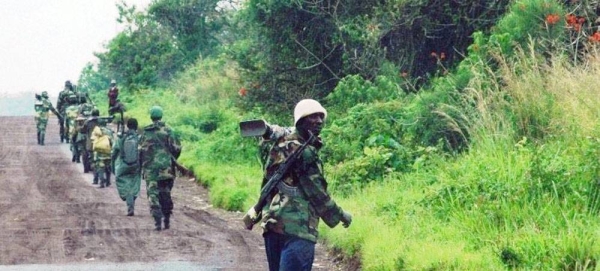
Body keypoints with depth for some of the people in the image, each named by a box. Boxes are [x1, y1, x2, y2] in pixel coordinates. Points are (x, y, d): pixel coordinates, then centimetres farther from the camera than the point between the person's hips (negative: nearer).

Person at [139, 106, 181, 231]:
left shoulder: (145, 133, 0)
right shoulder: (167, 130, -2)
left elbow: (140, 150, 1)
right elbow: (176, 148, -4)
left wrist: (142, 165, 14)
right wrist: (172, 160, 15)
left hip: (150, 169, -1)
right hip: (166, 168, 1)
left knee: (153, 195, -1)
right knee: (166, 195, 14)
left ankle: (158, 222, -13)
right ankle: (167, 220, 16)